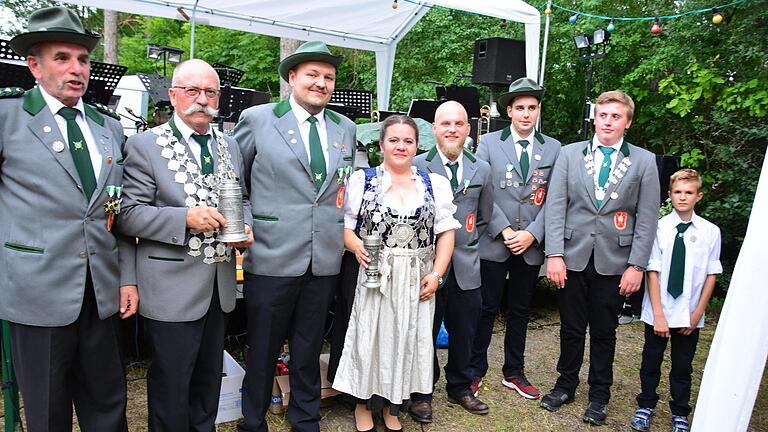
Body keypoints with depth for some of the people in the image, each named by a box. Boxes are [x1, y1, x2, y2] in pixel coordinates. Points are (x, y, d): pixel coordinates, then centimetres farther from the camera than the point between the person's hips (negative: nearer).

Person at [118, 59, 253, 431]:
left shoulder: (229, 146, 10)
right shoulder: (145, 145, -7)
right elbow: (129, 215, -11)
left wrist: (244, 226, -1)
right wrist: (185, 218, -23)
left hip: (219, 285, 6)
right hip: (172, 289, -5)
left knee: (209, 380, 19)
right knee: (171, 386, 7)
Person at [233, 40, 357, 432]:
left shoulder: (345, 128, 10)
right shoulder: (257, 119, -3)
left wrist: (345, 234, 12)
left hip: (325, 262, 4)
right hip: (272, 257, -3)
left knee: (309, 350, 18)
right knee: (263, 351, 11)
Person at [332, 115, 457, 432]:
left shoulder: (435, 184, 7)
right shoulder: (362, 180, 2)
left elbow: (446, 232, 5)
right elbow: (342, 225, -1)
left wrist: (437, 273, -5)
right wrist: (356, 246, -20)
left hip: (417, 280, 2)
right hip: (374, 276, -2)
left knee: (406, 340, 9)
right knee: (370, 337, 5)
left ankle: (392, 406, 28)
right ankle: (364, 403, 25)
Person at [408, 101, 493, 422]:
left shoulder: (481, 169, 7)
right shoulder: (417, 166, -6)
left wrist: (466, 243, 14)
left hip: (466, 266, 4)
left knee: (464, 332, 15)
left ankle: (460, 388, 36)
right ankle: (422, 393, 26)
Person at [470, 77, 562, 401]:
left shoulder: (553, 148, 5)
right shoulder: (489, 143, 0)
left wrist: (532, 233, -10)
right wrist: (505, 230, -12)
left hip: (531, 245, 2)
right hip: (493, 242, -2)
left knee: (520, 311, 14)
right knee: (487, 309, 6)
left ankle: (514, 372, 28)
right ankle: (476, 370, 22)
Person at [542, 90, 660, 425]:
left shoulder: (644, 161, 3)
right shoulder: (569, 154, 4)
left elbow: (647, 218, 1)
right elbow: (555, 207, -2)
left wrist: (637, 265, -5)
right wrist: (554, 254, -9)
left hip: (614, 262, 0)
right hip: (573, 257, 0)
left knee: (604, 332, 12)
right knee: (571, 328, 11)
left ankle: (599, 395, 29)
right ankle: (566, 385, 31)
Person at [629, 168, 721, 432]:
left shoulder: (710, 231, -5)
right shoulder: (659, 228, -10)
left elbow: (711, 275, 1)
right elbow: (652, 272, -9)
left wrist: (697, 314, -2)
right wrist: (658, 315, -12)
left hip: (690, 315, 1)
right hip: (657, 313, -1)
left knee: (683, 366, 14)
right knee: (651, 361, 13)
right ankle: (646, 406, 34)